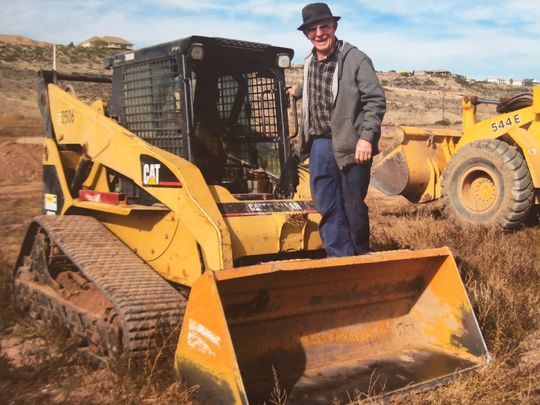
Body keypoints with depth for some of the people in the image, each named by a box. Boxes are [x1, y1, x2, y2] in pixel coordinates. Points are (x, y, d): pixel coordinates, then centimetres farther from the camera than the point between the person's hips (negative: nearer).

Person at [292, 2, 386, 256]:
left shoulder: (356, 59, -10)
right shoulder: (310, 62, 11)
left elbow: (376, 100, -13)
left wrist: (366, 137, -22)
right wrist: (299, 91, 51)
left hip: (351, 145, -6)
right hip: (319, 144, 6)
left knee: (353, 205, 5)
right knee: (326, 205, 6)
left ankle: (361, 258, 24)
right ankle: (339, 257, 15)